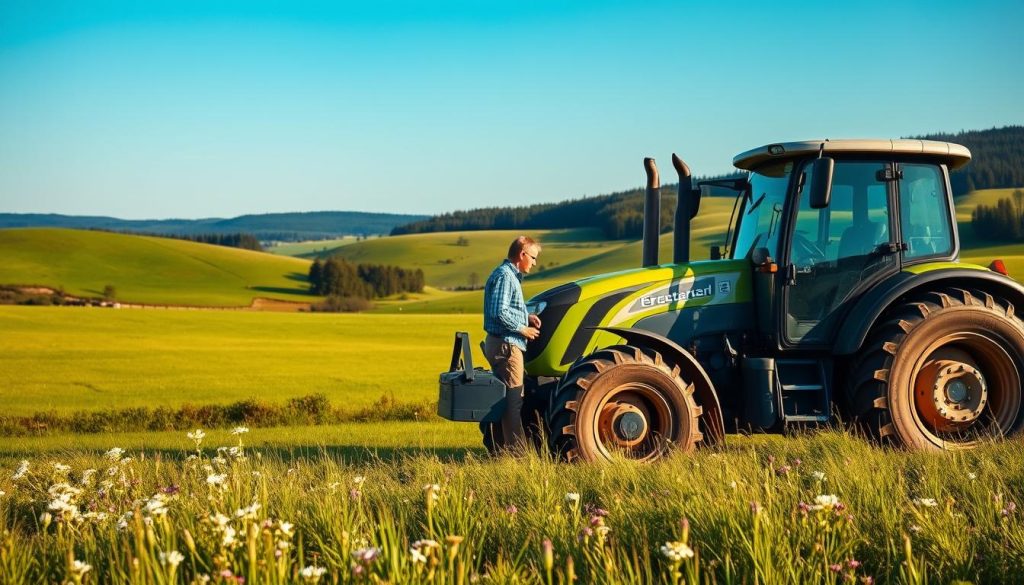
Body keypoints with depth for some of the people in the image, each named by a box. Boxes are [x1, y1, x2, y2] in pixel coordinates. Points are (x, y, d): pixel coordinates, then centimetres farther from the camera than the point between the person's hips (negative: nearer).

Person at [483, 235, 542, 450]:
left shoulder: (511, 275, 17)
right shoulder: (504, 276, -16)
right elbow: (499, 312, -25)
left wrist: (527, 316, 10)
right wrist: (523, 329, -15)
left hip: (503, 345, 11)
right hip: (506, 345, -11)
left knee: (503, 396, 15)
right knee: (513, 397, -7)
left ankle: (502, 446, 21)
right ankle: (516, 449, -4)